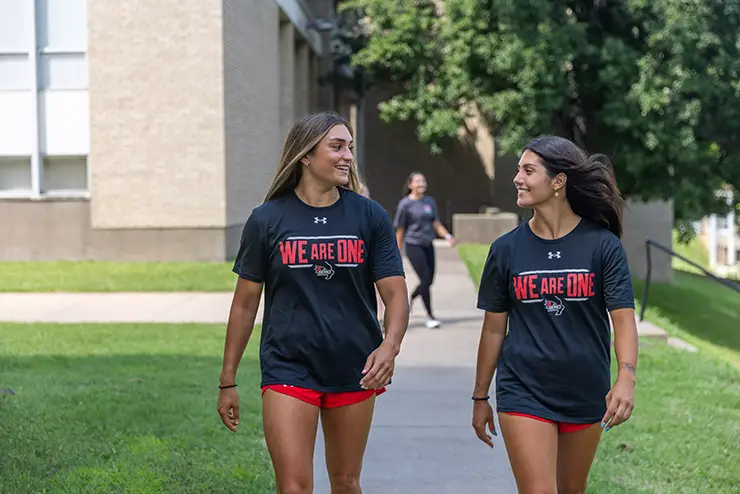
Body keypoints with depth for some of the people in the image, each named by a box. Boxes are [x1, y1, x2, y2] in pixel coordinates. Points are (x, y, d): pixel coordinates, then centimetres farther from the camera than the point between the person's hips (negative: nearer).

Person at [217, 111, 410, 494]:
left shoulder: (370, 217, 0)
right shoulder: (267, 219, -3)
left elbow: (395, 293, -3)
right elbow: (245, 302, 4)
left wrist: (390, 345, -24)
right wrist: (228, 381, 5)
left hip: (353, 372, 2)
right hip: (288, 371, -2)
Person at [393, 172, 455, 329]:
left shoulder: (430, 201, 9)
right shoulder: (405, 204, -7)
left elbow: (436, 224, 11)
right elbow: (400, 230, -3)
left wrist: (447, 236, -8)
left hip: (428, 246, 6)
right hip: (413, 246, -6)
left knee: (428, 281, 9)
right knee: (425, 280, -11)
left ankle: (410, 299, 39)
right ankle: (430, 317, -1)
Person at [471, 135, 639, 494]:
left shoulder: (602, 245, -6)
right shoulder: (507, 249, -2)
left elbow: (623, 318, -12)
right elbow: (494, 328, 4)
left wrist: (626, 376, -29)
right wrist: (480, 397, 8)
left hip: (585, 395, 1)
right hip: (524, 394, -1)